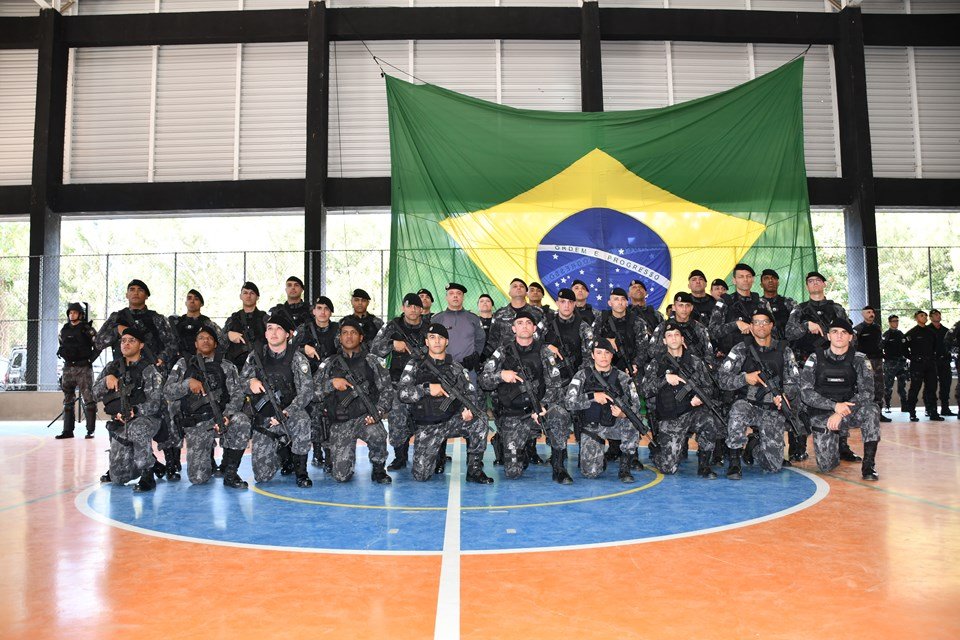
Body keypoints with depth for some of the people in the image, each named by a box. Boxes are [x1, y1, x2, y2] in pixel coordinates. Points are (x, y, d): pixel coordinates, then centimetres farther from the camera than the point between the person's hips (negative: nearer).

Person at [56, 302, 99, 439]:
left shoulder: (87, 329, -4)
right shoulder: (64, 330, 12)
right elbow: (61, 346, 26)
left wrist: (91, 358, -10)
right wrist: (64, 355, 12)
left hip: (83, 368, -6)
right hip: (68, 368, 6)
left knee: (88, 400, -6)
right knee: (68, 401, 10)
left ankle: (90, 430, -3)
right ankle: (68, 430, 16)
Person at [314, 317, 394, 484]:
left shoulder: (370, 361, 6)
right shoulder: (329, 364, 10)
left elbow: (387, 390, 1)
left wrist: (378, 412, -15)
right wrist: (331, 383, -12)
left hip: (366, 417, -1)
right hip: (340, 423, 1)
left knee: (377, 435, -37)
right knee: (341, 476, -6)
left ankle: (378, 469, -7)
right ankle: (348, 456, 29)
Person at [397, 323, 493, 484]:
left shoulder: (456, 367, 8)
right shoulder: (415, 365, 2)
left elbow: (470, 390, 3)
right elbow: (402, 392, -8)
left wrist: (470, 407, -19)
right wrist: (427, 388, -22)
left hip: (452, 420, 1)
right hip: (426, 427, -1)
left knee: (479, 421, -28)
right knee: (421, 475, -11)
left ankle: (474, 469, -13)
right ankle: (437, 452, 23)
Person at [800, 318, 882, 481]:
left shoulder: (859, 360, -2)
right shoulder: (816, 359, -2)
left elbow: (867, 393, -13)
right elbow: (805, 392, -9)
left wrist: (841, 413, -23)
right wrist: (835, 405, -22)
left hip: (848, 413, 1)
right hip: (822, 416, 0)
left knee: (871, 409, -33)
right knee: (826, 466, -13)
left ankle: (869, 465, -21)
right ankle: (834, 444, 25)